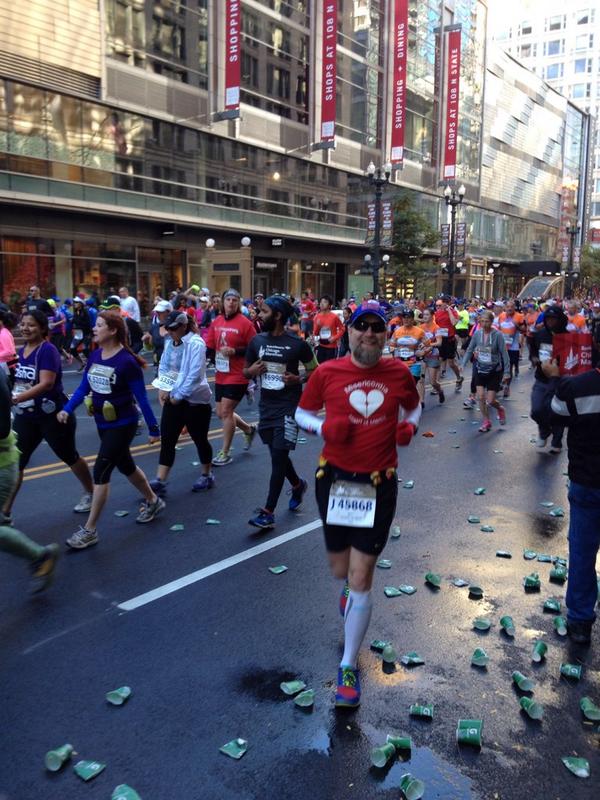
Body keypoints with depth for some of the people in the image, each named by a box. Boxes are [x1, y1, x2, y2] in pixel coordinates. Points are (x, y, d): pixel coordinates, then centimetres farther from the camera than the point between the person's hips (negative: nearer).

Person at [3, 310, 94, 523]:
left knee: (69, 457, 11)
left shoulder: (47, 350, -18)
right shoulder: (21, 351, 6)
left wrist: (15, 399, -37)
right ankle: (5, 512, 11)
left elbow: (46, 383, -30)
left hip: (51, 414, -7)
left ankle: (90, 494, 33)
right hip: (25, 415, 7)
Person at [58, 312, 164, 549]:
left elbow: (141, 397, -16)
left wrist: (153, 429, -13)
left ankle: (89, 530, 1)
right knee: (125, 466, 20)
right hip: (103, 423, 8)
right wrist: (67, 409, -8)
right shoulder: (95, 355, 0)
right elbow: (83, 387, 6)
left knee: (101, 471, -9)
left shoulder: (126, 361, -20)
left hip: (123, 425, -8)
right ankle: (153, 501, 42)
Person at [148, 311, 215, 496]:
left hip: (194, 400, -6)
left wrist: (179, 395, -16)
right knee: (167, 440, 3)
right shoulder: (169, 342, 6)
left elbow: (195, 374, -22)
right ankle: (159, 482, 7)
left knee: (200, 439, 9)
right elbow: (163, 366, 14)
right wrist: (162, 388, -2)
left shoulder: (196, 343, -17)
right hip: (173, 398, 6)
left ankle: (207, 476, 28)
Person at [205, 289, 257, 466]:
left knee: (226, 411, -7)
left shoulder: (244, 322, -12)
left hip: (237, 376, -7)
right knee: (221, 413, 14)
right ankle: (249, 430, 39)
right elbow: (209, 345, 13)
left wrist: (235, 351, -22)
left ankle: (225, 453, 7)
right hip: (220, 375, 7)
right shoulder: (216, 322, 6)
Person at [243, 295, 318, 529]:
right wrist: (252, 371, -9)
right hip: (266, 404, 6)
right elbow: (245, 371, 14)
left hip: (289, 406, -5)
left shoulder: (297, 343, -10)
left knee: (279, 456, -6)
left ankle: (268, 512, 2)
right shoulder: (257, 341, 4)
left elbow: (314, 370, 1)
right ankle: (297, 485, 44)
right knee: (277, 453, 16)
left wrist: (298, 379, -18)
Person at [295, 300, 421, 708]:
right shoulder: (327, 373, -6)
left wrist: (409, 426, -6)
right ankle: (351, 585, 57)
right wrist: (324, 427, -16)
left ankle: (349, 666, 18)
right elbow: (302, 413, 5)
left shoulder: (399, 373, -3)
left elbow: (414, 407, 16)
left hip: (379, 483, -1)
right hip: (335, 478, 1)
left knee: (361, 578, 1)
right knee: (341, 569, 16)